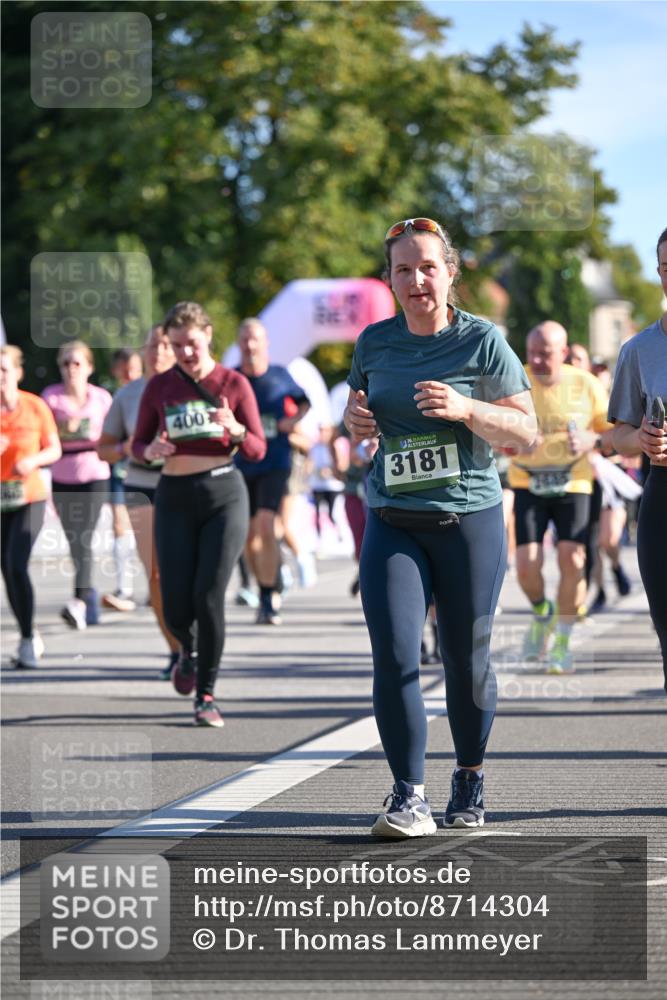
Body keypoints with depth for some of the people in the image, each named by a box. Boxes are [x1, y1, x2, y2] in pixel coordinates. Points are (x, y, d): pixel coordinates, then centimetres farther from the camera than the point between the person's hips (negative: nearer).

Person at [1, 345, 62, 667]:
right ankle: (30, 638, 25)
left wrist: (32, 460, -16)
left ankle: (27, 641, -7)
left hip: (29, 496, -2)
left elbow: (54, 449, 5)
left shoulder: (35, 406, -3)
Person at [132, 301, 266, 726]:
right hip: (175, 497, 2)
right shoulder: (160, 387, 4)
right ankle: (189, 651, 33)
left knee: (209, 597, -12)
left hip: (224, 495, -2)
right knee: (176, 607, -3)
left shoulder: (233, 384, 0)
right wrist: (151, 450, -13)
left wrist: (236, 431, -21)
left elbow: (258, 450, 0)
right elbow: (138, 445, 10)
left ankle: (206, 695, 0)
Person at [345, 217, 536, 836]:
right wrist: (355, 419, 1)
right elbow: (356, 402, 25)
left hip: (470, 519, -2)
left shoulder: (483, 340, -3)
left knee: (466, 659, 6)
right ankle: (409, 797, -8)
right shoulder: (375, 342, 7)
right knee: (393, 656, -13)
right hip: (393, 523, 2)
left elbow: (525, 432, -4)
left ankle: (470, 782, 27)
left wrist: (465, 409, -19)